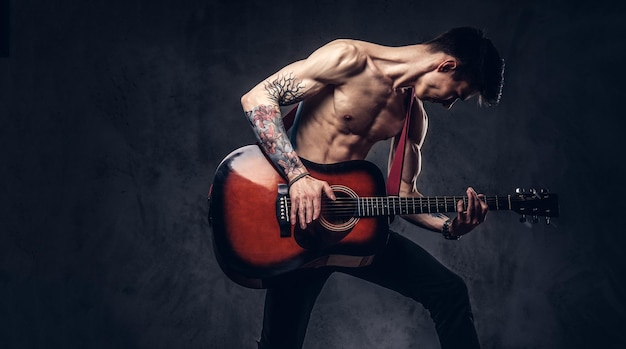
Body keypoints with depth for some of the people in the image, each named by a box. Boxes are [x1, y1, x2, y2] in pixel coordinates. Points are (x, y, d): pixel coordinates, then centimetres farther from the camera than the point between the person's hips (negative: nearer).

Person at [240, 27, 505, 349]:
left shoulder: (413, 116, 7)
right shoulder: (350, 58, -13)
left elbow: (403, 193, 14)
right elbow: (257, 98, -18)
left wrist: (449, 227, -5)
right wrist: (298, 176, -27)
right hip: (299, 217, -5)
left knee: (449, 290, -2)